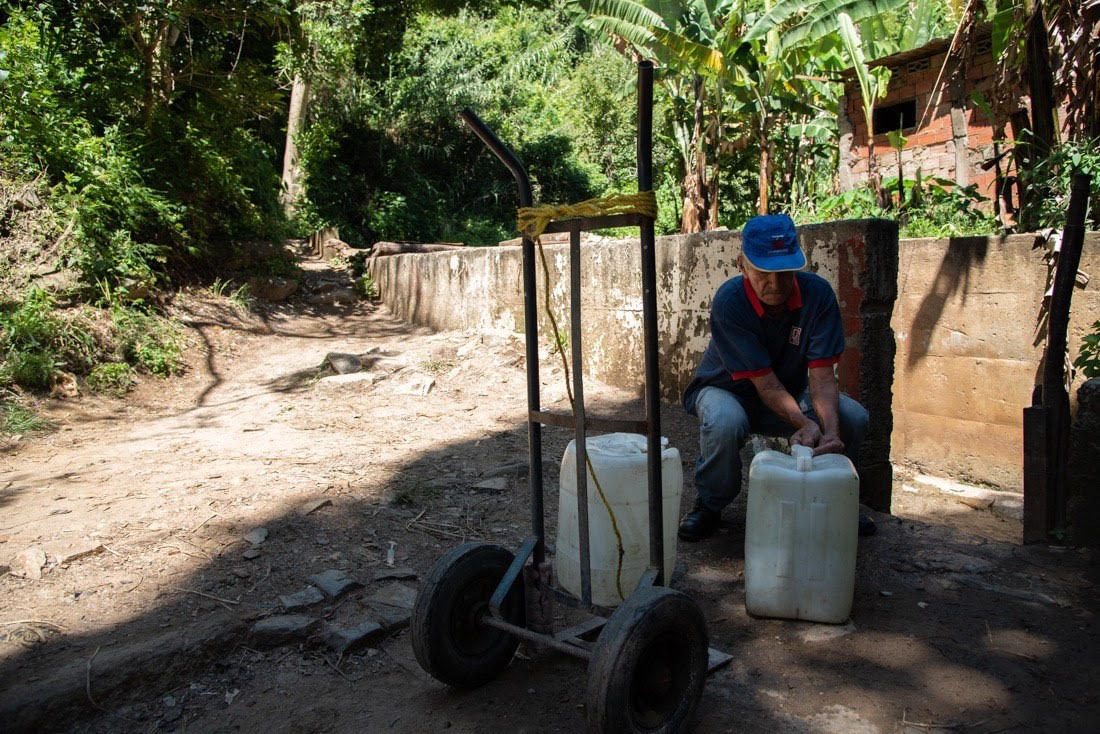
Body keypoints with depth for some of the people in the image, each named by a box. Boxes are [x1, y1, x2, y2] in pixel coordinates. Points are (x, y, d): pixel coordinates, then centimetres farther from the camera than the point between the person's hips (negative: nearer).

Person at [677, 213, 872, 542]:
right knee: (724, 423, -38)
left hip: (792, 391, 4)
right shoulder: (729, 301, -29)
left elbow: (822, 373, -23)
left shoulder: (817, 293, -19)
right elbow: (764, 381, -29)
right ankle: (709, 505, -9)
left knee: (853, 417, -19)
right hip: (729, 389, -3)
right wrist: (804, 424, -44)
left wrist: (831, 431, -39)